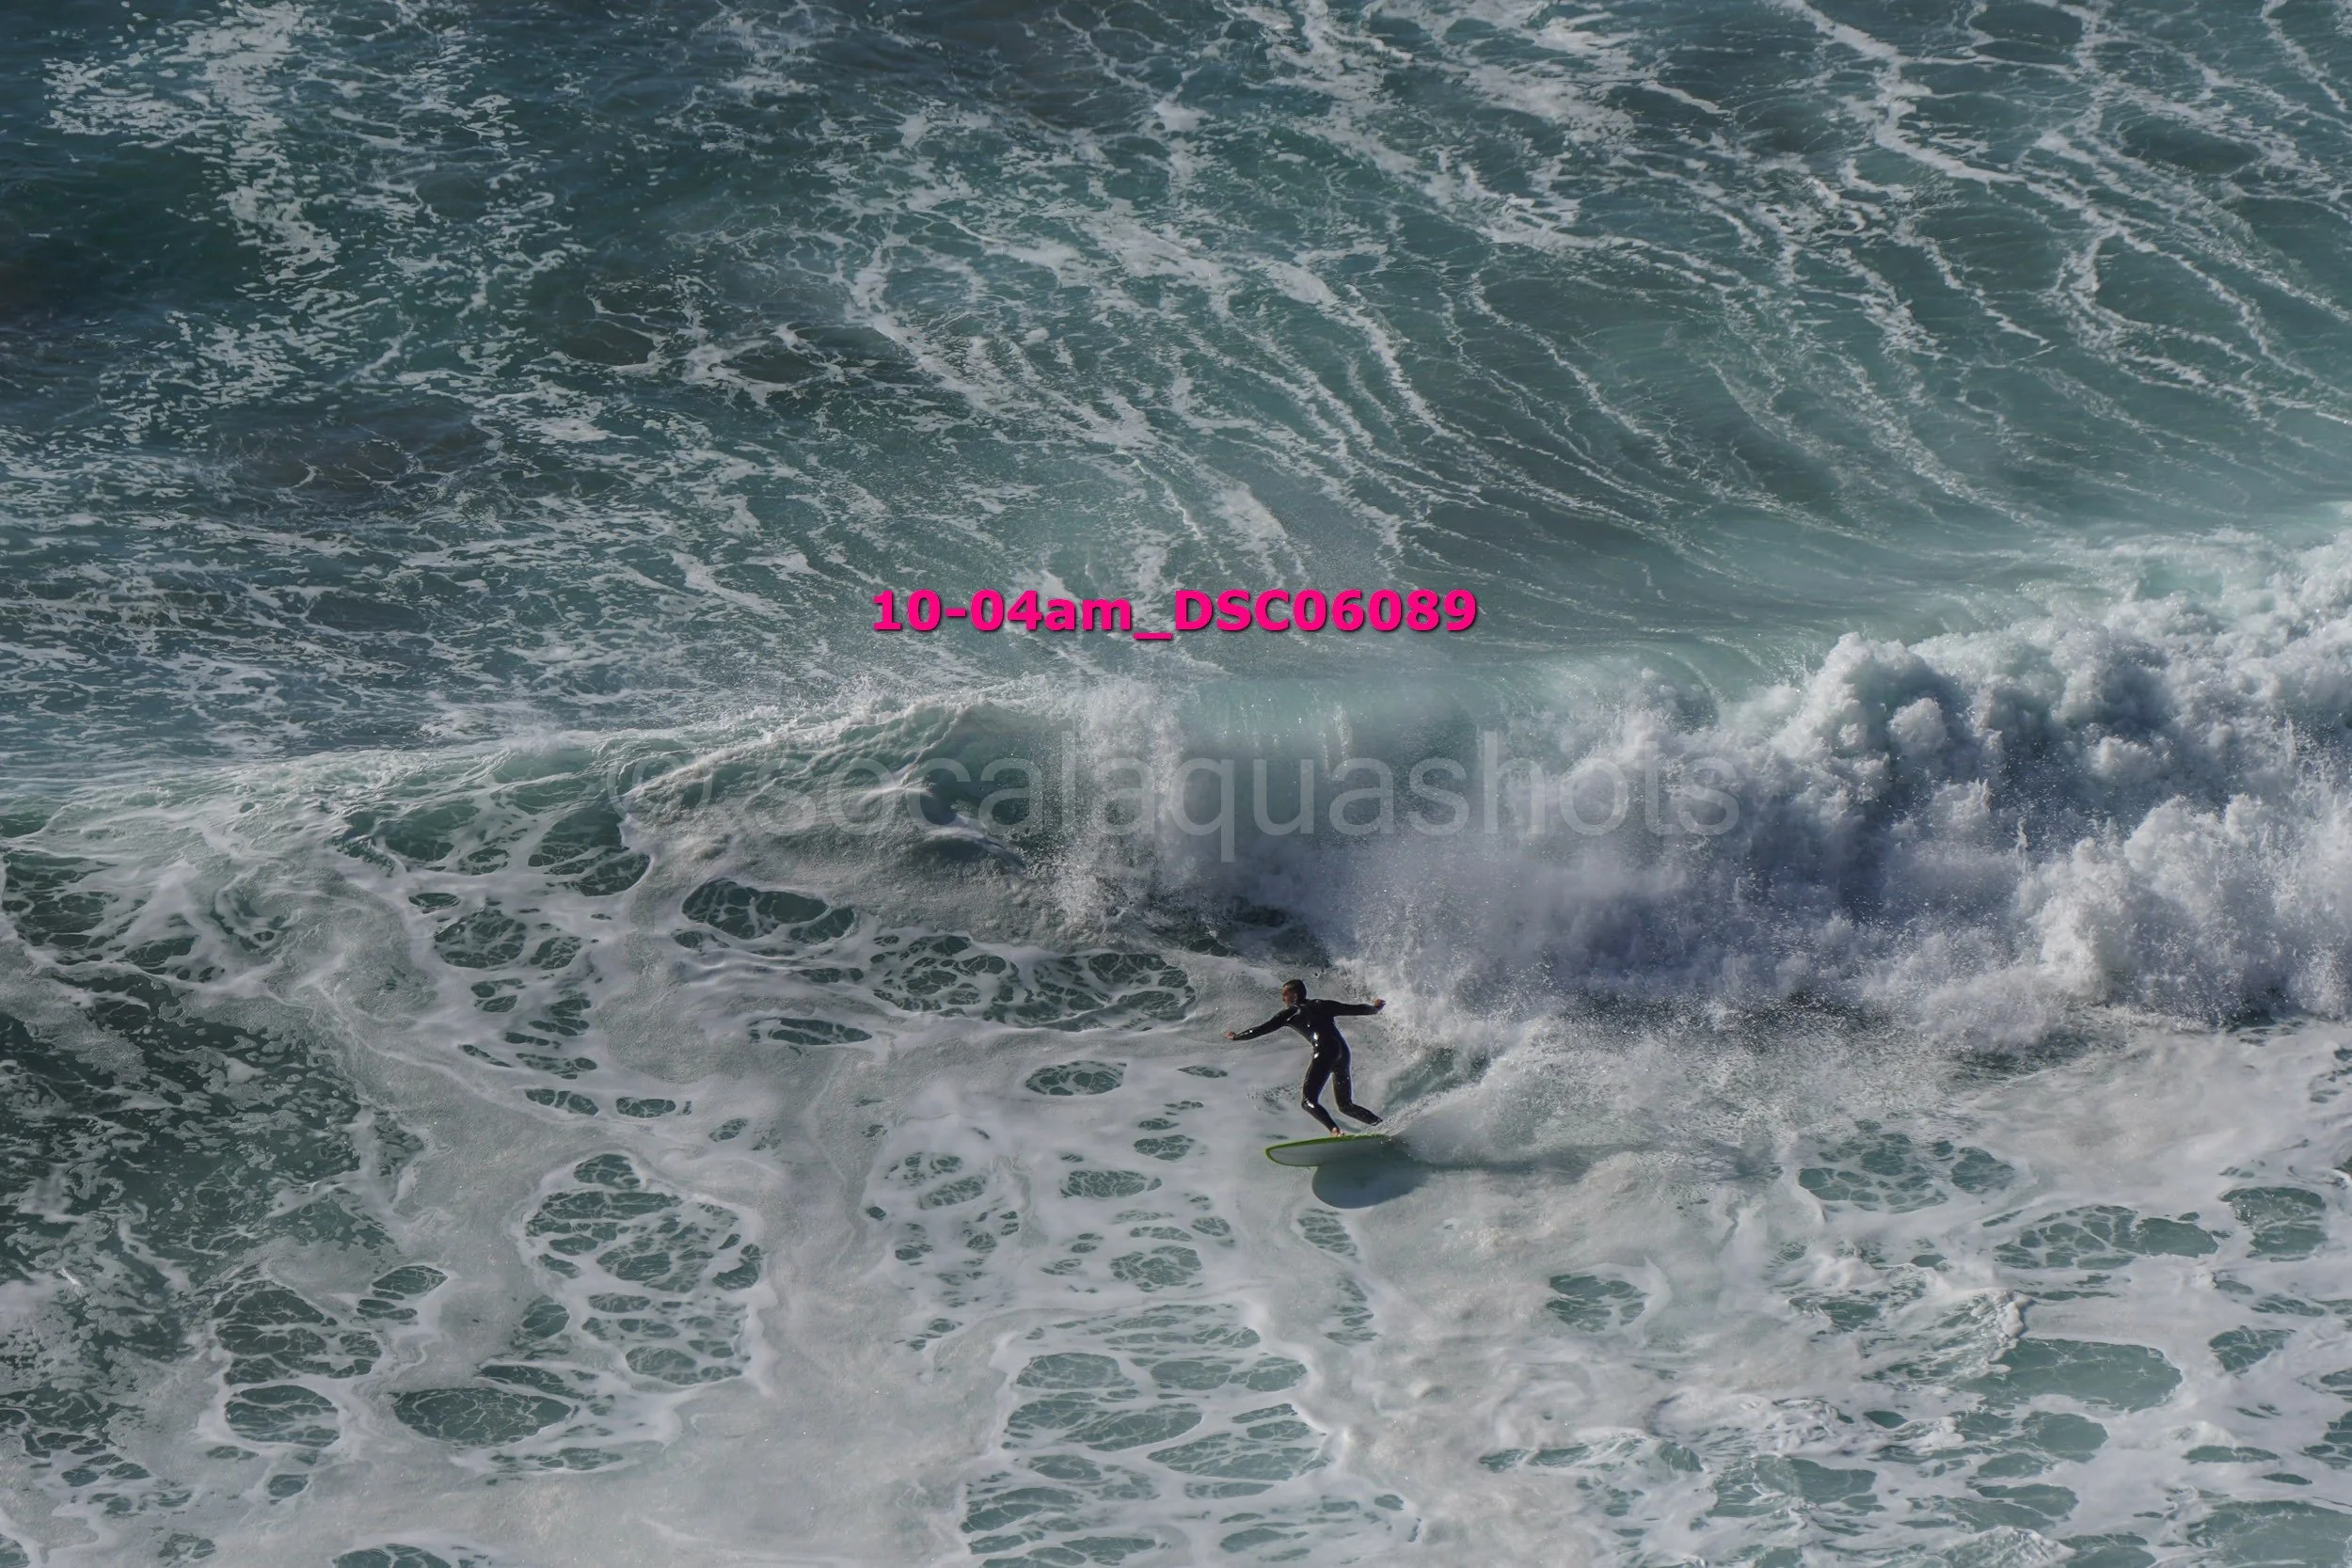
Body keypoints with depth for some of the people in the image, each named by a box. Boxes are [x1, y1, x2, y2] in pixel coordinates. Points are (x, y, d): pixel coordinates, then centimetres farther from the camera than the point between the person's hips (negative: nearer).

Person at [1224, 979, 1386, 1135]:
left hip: (1325, 1050, -7)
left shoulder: (1290, 1013, 12)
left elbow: (1262, 1029, 13)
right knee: (1345, 1105, 17)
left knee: (1308, 1100, -10)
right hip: (1343, 1050, 7)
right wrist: (1375, 1008, 48)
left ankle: (1335, 1131, -34)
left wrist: (1236, 1036, 27)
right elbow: (1355, 1009, 29)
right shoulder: (1322, 1005, 25)